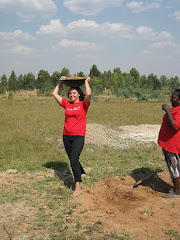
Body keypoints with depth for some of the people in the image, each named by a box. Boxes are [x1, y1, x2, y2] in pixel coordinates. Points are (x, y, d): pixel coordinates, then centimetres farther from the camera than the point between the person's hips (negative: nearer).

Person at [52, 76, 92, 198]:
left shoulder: (83, 104, -2)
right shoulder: (66, 104, 10)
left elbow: (89, 94, -21)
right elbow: (55, 93, 14)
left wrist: (86, 82, -7)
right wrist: (61, 83, 16)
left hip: (78, 136, -6)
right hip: (66, 136, 6)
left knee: (74, 160, -15)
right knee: (73, 160, 14)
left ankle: (78, 188, -11)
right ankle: (80, 181, 33)